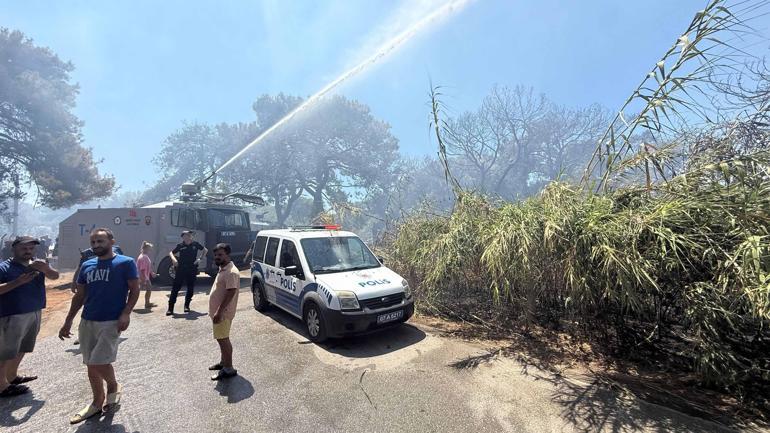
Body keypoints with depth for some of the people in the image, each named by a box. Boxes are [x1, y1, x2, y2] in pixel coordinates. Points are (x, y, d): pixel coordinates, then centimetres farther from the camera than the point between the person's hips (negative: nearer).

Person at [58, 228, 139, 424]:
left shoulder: (126, 263, -9)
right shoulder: (87, 266, 9)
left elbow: (134, 289, -10)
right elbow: (79, 295, 15)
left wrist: (126, 313, -20)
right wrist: (68, 321, 12)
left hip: (111, 322, -6)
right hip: (87, 322, 6)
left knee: (98, 363, -9)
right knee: (91, 365, 13)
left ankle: (114, 386, 21)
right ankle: (97, 402, 30)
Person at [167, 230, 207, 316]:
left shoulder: (195, 244, 1)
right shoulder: (180, 245, -2)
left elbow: (205, 250, 13)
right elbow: (171, 253, 6)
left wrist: (200, 258, 2)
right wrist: (173, 259, -15)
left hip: (192, 270, 1)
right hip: (180, 270, -1)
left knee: (190, 289, 9)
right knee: (175, 289, -2)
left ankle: (187, 306, 25)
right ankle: (170, 308, 5)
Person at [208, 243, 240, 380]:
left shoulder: (231, 272, -22)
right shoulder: (222, 269, 10)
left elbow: (230, 293, -26)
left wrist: (219, 312, -27)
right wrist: (216, 311, 22)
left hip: (223, 313, -10)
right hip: (217, 311, 10)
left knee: (223, 339, -2)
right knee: (221, 338, 20)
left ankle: (228, 369, 9)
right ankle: (223, 362, 35)